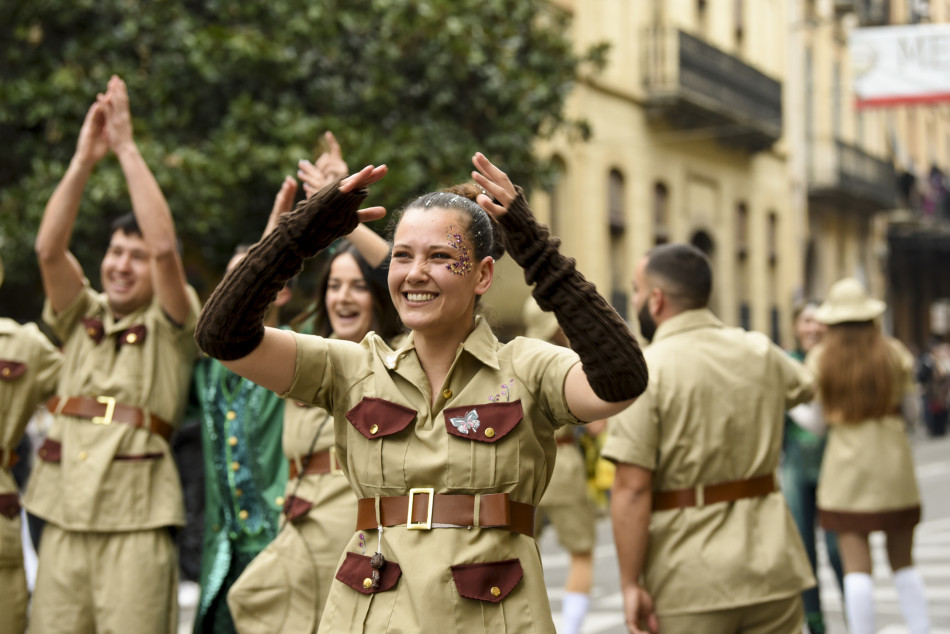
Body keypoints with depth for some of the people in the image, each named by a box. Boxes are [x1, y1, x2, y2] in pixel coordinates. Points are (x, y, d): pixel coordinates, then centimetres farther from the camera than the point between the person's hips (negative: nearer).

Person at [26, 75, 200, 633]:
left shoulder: (170, 327, 5)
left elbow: (165, 247, -11)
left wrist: (128, 149, -9)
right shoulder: (81, 319, 16)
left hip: (136, 521, -4)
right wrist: (83, 159, -7)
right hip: (64, 518, 4)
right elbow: (49, 249, 0)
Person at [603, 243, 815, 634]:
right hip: (771, 560, 5)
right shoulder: (760, 352, 7)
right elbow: (803, 386, 31)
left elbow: (632, 488, -18)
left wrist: (630, 584, -12)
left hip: (690, 578, -5)